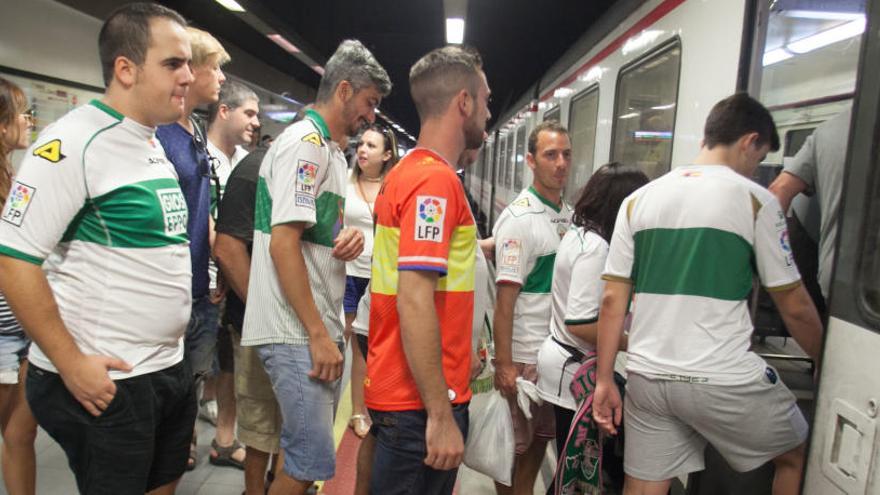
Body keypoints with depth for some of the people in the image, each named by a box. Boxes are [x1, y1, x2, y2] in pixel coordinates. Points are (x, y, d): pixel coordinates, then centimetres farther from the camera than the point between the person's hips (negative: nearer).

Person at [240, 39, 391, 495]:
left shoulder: (330, 150, 18)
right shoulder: (305, 142, -12)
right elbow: (283, 243, -20)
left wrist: (348, 239, 1)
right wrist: (319, 335, -20)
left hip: (316, 328, 10)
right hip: (297, 334, -10)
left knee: (301, 452, 18)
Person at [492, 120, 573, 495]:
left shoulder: (568, 215, 9)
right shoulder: (519, 218, -14)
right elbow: (505, 296, -17)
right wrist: (504, 364, -19)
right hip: (524, 357, -7)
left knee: (540, 440, 18)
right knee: (513, 448, 7)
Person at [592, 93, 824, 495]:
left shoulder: (637, 199, 5)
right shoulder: (755, 200, -5)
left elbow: (612, 300, 3)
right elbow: (795, 308, 0)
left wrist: (604, 380, 8)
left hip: (646, 376, 4)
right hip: (723, 380, -3)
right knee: (798, 457, 24)